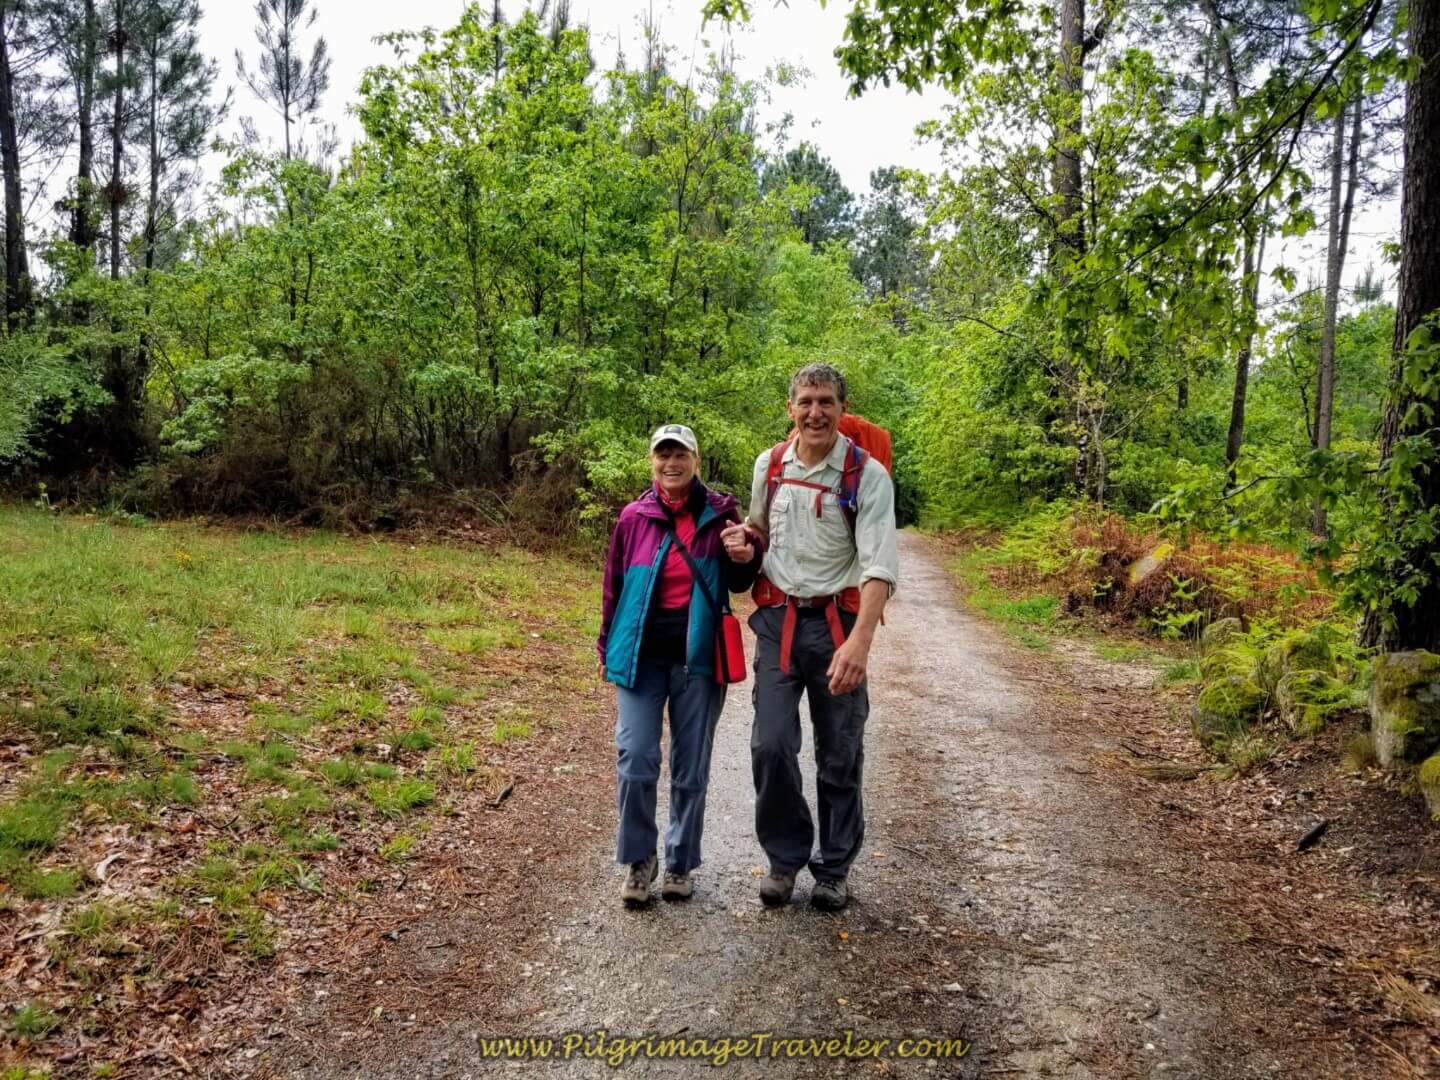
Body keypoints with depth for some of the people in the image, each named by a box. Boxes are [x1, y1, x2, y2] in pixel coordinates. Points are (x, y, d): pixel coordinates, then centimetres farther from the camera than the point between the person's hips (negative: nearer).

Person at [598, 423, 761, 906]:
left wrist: (745, 558, -17)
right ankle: (639, 860, 16)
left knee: (691, 769, 9)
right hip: (641, 656, 1)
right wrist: (606, 647, 14)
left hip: (697, 657, 0)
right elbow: (614, 586, 9)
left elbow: (738, 585, 5)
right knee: (635, 760, -4)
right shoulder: (634, 518, -1)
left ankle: (681, 862, 26)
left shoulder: (720, 513, -3)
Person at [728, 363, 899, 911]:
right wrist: (743, 543, -3)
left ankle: (834, 866, 26)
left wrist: (859, 641, -33)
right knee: (770, 747, -2)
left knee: (839, 755, 7)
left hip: (838, 623, -2)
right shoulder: (769, 464, 4)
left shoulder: (867, 474, -9)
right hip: (777, 619, 3)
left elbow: (880, 565, -19)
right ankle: (785, 855, 20)